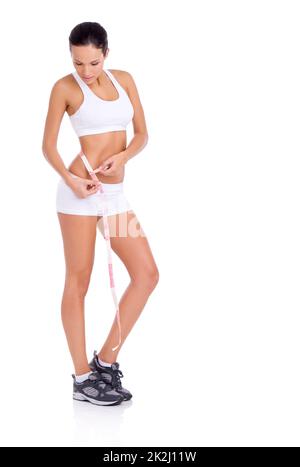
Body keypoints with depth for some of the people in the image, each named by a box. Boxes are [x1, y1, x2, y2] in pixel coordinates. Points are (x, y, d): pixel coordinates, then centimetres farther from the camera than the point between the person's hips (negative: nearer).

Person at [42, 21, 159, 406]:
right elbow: (48, 145, 0)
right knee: (78, 282, -1)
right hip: (80, 190, -5)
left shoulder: (124, 79, 10)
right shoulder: (65, 87, -2)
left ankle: (106, 359, 9)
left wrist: (123, 156, -10)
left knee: (147, 273, -2)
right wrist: (69, 179, -16)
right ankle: (83, 378, 7)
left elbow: (142, 134, 10)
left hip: (115, 193, 6)